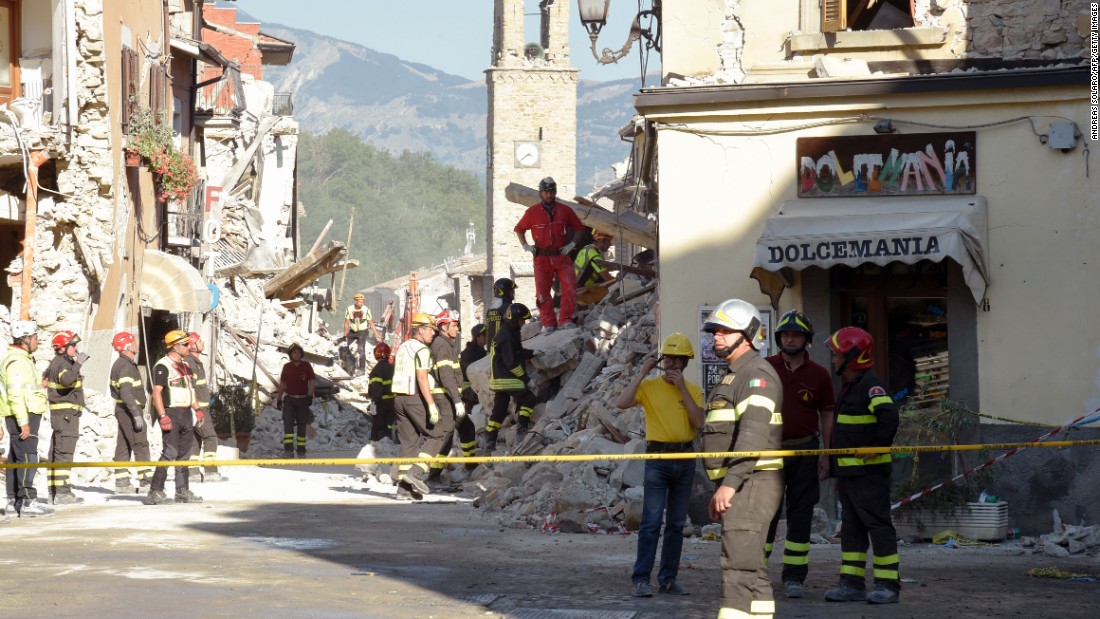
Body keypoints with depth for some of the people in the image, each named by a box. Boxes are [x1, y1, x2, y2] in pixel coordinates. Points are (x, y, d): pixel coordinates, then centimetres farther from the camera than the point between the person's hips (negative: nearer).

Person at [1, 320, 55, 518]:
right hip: (22, 416, -11)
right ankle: (28, 502, -16)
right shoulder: (16, 361, -16)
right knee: (27, 458, -13)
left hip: (25, 416, 11)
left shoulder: (23, 359, 18)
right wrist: (23, 422, -24)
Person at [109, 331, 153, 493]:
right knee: (141, 445, -10)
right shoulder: (126, 366, -18)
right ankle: (146, 481, -14)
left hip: (122, 409, 10)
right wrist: (137, 415, -27)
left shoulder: (119, 364, 16)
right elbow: (127, 393, -25)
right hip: (129, 409, -10)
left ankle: (121, 482, 12)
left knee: (124, 446, 11)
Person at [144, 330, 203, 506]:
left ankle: (182, 491, 19)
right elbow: (156, 392, -17)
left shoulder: (185, 366, 17)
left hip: (186, 413, 9)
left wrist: (197, 410, 17)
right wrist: (163, 416, -24)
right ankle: (155, 492, -13)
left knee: (184, 452, 12)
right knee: (170, 452, -14)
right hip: (171, 413, -9)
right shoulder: (163, 366, -11)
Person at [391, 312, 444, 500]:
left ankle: (404, 488, 4)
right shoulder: (421, 349, -11)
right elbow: (422, 378, -20)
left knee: (408, 441, 8)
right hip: (416, 398, -8)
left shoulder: (402, 348, 17)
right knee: (436, 436, 2)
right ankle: (416, 472, -11)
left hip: (399, 398, 8)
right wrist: (431, 405, -22)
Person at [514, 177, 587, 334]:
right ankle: (548, 323, 9)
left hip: (562, 256, 0)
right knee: (543, 292, 1)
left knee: (569, 287, -13)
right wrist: (525, 246, 3)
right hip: (542, 258, 0)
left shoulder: (564, 210, 5)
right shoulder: (532, 212, 3)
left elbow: (578, 227, 15)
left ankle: (565, 320, -8)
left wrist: (572, 243, 4)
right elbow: (519, 229, 14)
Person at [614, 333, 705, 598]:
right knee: (651, 521, -9)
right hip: (658, 457, -4)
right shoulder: (649, 386, 0)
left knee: (677, 523, 8)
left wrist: (682, 388, -9)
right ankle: (641, 579, -9)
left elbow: (698, 422, -7)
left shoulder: (693, 390, 8)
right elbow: (621, 403, -17)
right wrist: (642, 373, -14)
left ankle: (668, 578, 14)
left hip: (685, 459, 4)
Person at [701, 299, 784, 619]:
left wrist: (730, 483, -30)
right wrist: (721, 489, 24)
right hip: (737, 485, 11)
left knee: (738, 563, -18)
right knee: (751, 568, 13)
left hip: (752, 482, -11)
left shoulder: (757, 374, -11)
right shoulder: (732, 376, 23)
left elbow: (754, 434, -23)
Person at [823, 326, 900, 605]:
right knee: (851, 526, 11)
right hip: (849, 472, 11)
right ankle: (852, 583, 14)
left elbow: (888, 414, -30)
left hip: (869, 472, -10)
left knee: (878, 524, -7)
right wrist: (839, 471, 24)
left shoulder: (870, 384, -14)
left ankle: (888, 585, -5)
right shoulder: (850, 386, 18)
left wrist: (879, 446, -24)